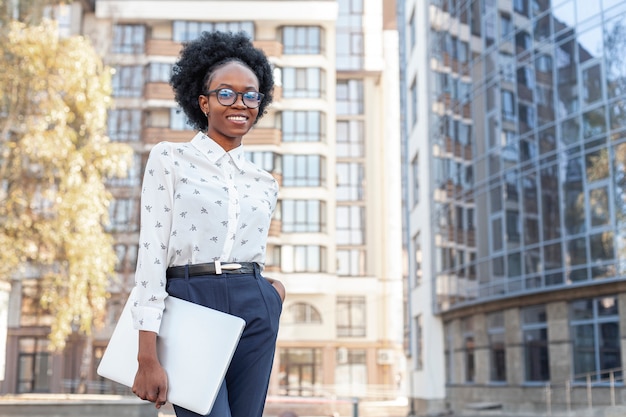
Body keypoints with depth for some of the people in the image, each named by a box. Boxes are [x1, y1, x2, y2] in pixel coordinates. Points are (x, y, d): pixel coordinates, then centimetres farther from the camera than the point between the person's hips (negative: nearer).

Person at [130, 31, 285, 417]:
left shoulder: (265, 184, 15)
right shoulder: (169, 159, 3)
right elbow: (152, 253, -5)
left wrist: (274, 287, 3)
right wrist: (148, 357, -12)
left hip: (255, 314, 4)